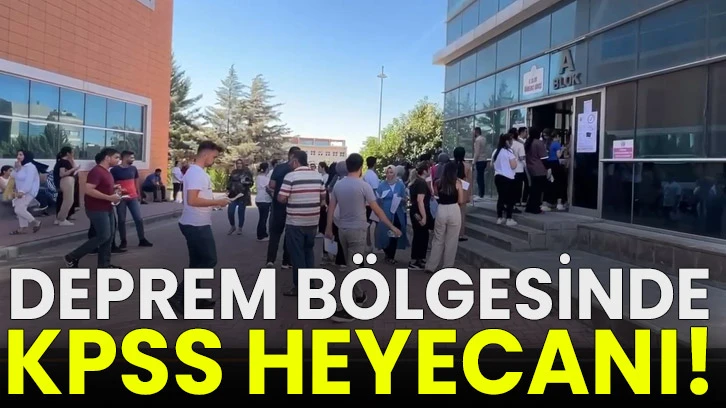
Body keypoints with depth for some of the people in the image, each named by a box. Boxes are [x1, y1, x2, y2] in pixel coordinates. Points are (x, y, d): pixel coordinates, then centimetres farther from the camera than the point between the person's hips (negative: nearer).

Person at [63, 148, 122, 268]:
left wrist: (114, 190, 6)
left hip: (107, 208, 10)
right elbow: (89, 190, -27)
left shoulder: (106, 171, 12)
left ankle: (104, 264, 18)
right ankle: (72, 257, 4)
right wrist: (109, 197, -25)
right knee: (103, 236, -7)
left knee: (110, 235, 10)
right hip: (97, 209, -10)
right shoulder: (96, 171, -19)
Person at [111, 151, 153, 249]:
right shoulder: (115, 170, -6)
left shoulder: (133, 168, 7)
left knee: (139, 218, 2)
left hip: (133, 198, 4)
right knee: (122, 220, 4)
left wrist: (138, 194, 18)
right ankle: (123, 241, 14)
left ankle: (142, 240, 11)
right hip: (121, 199, -4)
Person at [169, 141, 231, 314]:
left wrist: (214, 202, 13)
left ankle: (194, 297, 25)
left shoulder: (197, 172, 14)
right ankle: (178, 295, -2)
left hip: (196, 224, 11)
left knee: (198, 261, 16)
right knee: (209, 260, -4)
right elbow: (192, 200, -26)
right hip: (196, 225, -11)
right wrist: (217, 202, -19)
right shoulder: (196, 173, -19)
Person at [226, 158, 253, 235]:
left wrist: (246, 182, -22)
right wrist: (228, 189, 4)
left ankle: (240, 228, 16)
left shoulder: (247, 172, 1)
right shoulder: (233, 172, 11)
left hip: (243, 195, -3)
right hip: (233, 195, 3)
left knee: (241, 212, 2)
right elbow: (229, 181, 17)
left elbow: (250, 183, -2)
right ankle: (232, 226, 16)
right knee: (230, 211, -5)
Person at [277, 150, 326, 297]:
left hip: (295, 222, -6)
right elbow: (323, 197, 11)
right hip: (313, 221, 6)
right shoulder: (317, 176, 5)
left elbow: (281, 198, -15)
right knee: (309, 252, 19)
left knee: (297, 255, 4)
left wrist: (291, 199, 6)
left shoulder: (290, 176, -13)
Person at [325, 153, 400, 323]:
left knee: (351, 265, 21)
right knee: (351, 268, -5)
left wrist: (328, 228, 18)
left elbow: (331, 208, 7)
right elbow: (377, 210, -11)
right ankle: (339, 308, -8)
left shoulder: (338, 184, 3)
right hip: (358, 230, -6)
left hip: (342, 229, 6)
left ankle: (359, 295, 36)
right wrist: (392, 227, -3)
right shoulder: (363, 186, -13)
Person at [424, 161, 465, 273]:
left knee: (438, 240, 12)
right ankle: (447, 266, 14)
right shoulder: (457, 182, -4)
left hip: (441, 210, 3)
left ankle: (431, 266, 12)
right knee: (451, 240, 9)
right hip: (454, 211, -2)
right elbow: (461, 201, -2)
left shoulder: (438, 182, 4)